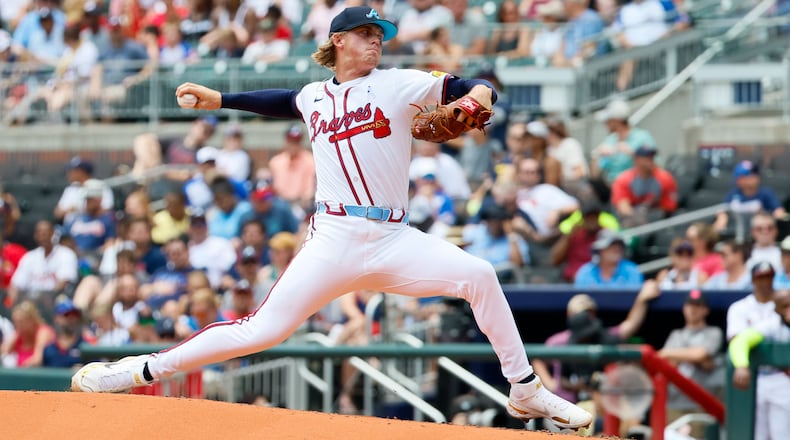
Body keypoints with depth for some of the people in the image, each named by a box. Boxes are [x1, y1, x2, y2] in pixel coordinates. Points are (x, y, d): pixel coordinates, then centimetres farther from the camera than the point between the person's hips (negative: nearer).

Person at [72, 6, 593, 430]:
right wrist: (220, 99, 36)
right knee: (265, 329, -11)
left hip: (393, 240, 0)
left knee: (478, 275, -21)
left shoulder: (399, 85, 5)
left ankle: (525, 390, -9)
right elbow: (284, 102, 38)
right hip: (334, 239, 0)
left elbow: (476, 89, 0)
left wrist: (477, 95, -23)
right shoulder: (315, 97, 14)